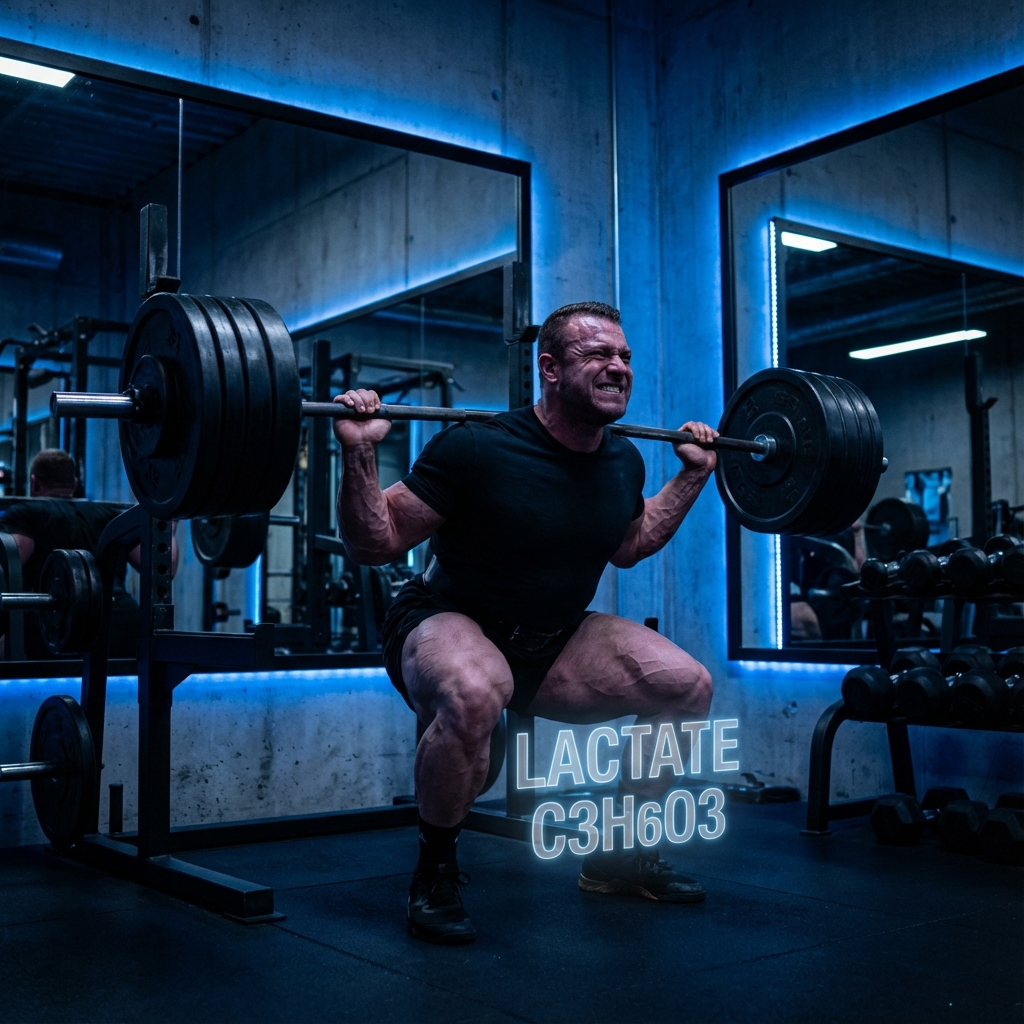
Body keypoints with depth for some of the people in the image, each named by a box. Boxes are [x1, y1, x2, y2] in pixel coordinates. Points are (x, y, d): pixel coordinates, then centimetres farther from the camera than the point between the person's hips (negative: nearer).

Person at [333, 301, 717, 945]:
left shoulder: (623, 462, -3)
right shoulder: (477, 450, -24)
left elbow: (628, 546, 18)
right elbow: (374, 545, -19)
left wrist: (694, 473, 15)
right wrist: (359, 454, -33)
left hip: (552, 641, 7)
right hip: (445, 626, -6)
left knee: (689, 685, -5)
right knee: (474, 694, -41)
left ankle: (621, 857, 14)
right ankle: (436, 874, -15)